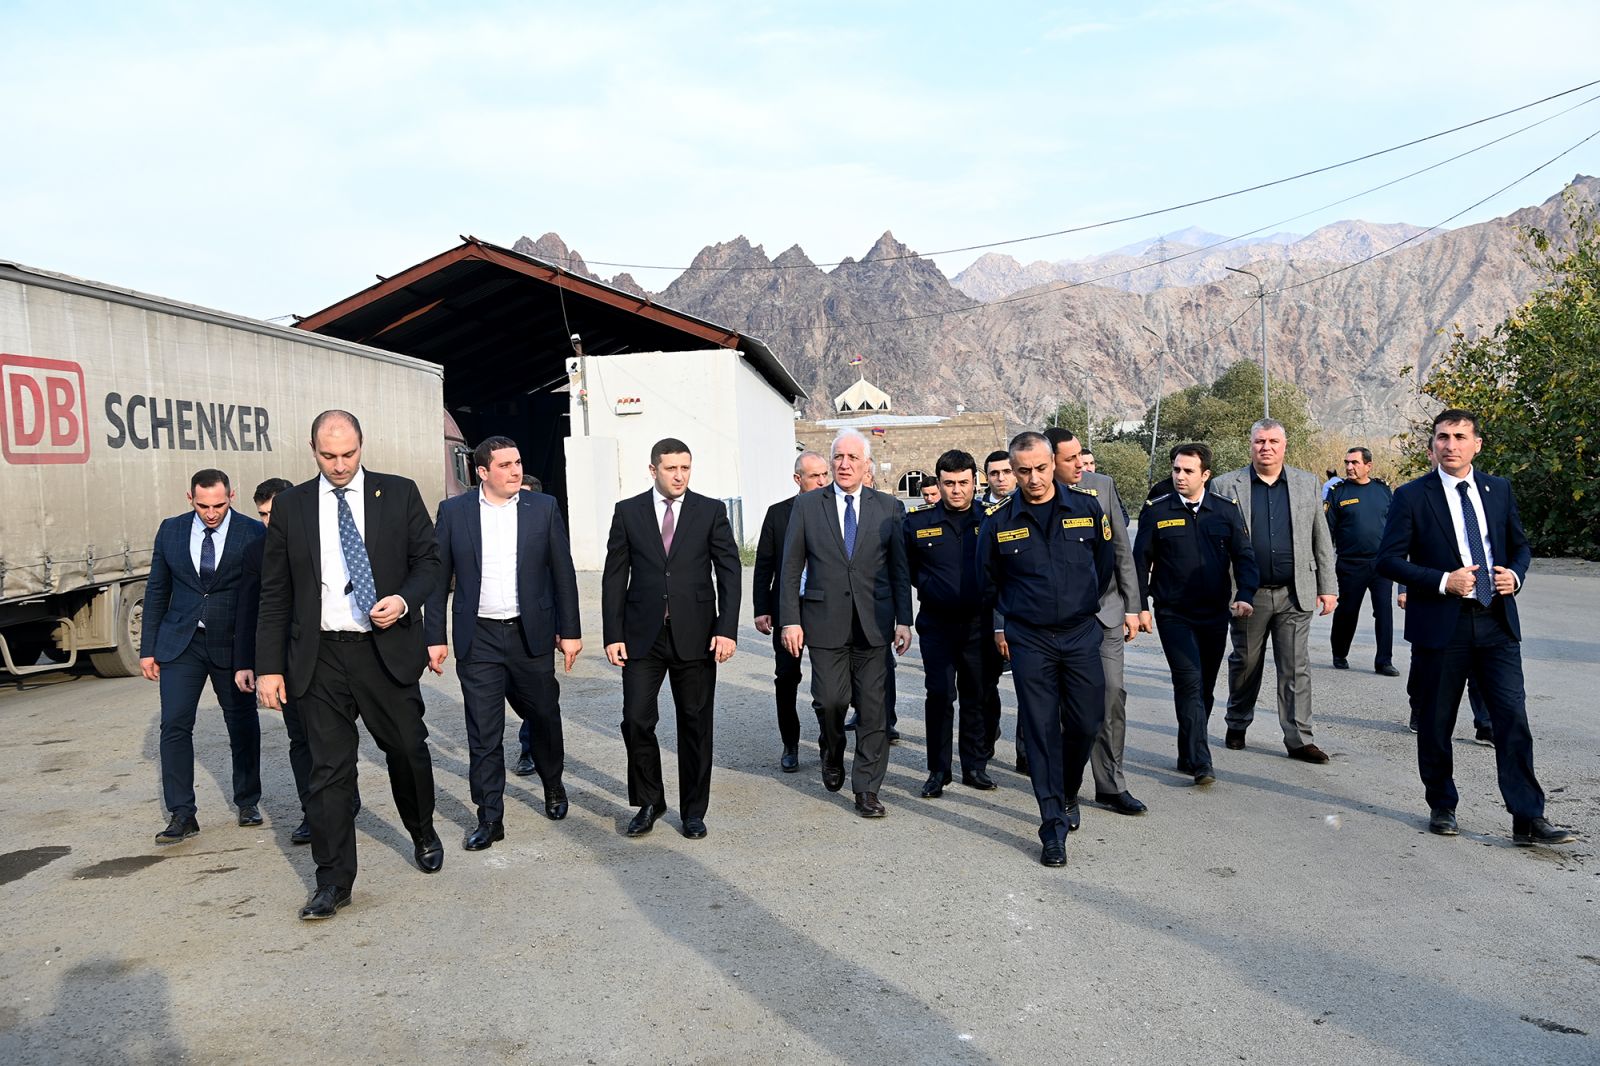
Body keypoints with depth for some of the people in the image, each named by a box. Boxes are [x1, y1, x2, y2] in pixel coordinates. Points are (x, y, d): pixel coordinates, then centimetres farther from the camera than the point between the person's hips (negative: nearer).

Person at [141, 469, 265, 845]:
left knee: (243, 725, 9)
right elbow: (156, 591, 9)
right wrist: (148, 648, 6)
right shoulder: (171, 531, 3)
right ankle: (181, 814, 4)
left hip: (234, 644, -2)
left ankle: (248, 802, 25)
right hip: (180, 643, 2)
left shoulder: (253, 533, -7)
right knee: (174, 725, -4)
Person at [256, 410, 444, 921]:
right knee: (329, 768, 3)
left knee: (408, 749, 11)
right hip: (320, 656, 0)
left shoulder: (399, 492, 2)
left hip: (387, 649, 0)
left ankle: (424, 835, 38)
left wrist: (405, 599, -14)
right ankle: (333, 881, 14)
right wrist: (269, 666, 0)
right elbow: (275, 592, 5)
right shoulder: (290, 505, 4)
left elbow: (428, 558, 7)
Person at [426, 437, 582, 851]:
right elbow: (439, 578, 3)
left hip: (532, 635, 1)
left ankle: (553, 786, 39)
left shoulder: (544, 508, 1)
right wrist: (435, 637, 0)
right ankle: (489, 818, 13)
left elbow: (563, 573, 3)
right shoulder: (453, 512, 1)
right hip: (478, 640, -1)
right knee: (483, 734, 2)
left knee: (544, 718, 14)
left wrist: (570, 630, 1)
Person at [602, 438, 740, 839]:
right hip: (643, 636, 1)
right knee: (636, 720, -3)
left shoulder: (710, 511, 3)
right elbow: (614, 577, 4)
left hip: (695, 635, 0)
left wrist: (726, 629, -9)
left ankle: (693, 810, 21)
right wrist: (613, 635, -2)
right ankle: (649, 802, 19)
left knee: (695, 724, 6)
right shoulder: (628, 512, 4)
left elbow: (729, 572, 0)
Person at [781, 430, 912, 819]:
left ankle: (866, 789, 14)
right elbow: (792, 568, 2)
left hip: (873, 622, 1)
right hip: (825, 621, 0)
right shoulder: (807, 505, 2)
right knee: (829, 699, -2)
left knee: (872, 706, 3)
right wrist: (790, 620, -4)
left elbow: (900, 568, 6)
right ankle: (833, 754, 31)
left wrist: (904, 620, 1)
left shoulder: (888, 508, 4)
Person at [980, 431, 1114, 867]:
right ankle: (1054, 825, 5)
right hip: (1028, 640, -1)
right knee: (1041, 730, -1)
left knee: (1086, 724, 5)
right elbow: (989, 579, 13)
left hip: (1081, 634, 1)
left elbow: (1105, 562, 15)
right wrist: (1000, 625, 14)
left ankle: (1067, 795, 32)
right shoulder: (999, 522, -3)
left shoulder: (1087, 509, -1)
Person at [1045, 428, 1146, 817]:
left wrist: (1132, 606, 5)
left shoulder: (1103, 485, 4)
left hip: (1105, 608, 2)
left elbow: (1122, 550, 7)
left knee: (1112, 694, -1)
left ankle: (1111, 786, 9)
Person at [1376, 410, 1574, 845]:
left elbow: (1519, 545, 19)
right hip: (1440, 627, -3)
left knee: (1514, 719, -2)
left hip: (1497, 623, 3)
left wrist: (1515, 574, -3)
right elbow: (1388, 559, -6)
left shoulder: (1499, 490, 9)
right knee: (1435, 725, 7)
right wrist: (1443, 581, -17)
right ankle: (1441, 808, 24)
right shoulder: (1412, 496, -3)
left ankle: (1528, 820, 5)